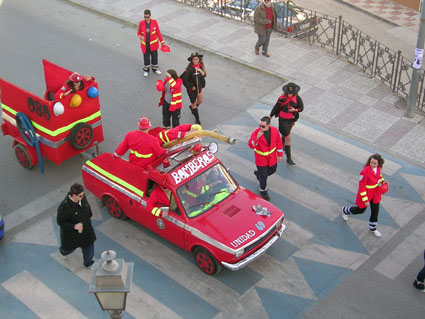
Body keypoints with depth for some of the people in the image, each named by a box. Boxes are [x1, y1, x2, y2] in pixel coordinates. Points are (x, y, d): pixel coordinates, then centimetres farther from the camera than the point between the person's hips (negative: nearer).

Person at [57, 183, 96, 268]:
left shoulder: (82, 197, -21)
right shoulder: (65, 207, -39)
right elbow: (60, 221, -27)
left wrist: (89, 215, 17)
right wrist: (74, 226, -36)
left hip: (86, 228, 5)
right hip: (71, 232, -5)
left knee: (89, 245, 20)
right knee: (70, 247, 24)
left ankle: (88, 263, 48)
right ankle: (62, 251, 63)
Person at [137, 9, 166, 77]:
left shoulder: (154, 22, -9)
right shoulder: (141, 23, -9)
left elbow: (158, 32, -1)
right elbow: (139, 32, 5)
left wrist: (162, 42, 1)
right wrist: (140, 36, -19)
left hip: (153, 44, 0)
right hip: (145, 44, 0)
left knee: (154, 56, 14)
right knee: (146, 57, 10)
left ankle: (155, 68, 35)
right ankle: (146, 70, 30)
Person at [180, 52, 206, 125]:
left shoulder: (201, 65, -9)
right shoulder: (189, 68, -28)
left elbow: (204, 75, -4)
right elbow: (183, 79, -23)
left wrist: (200, 70, -25)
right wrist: (191, 86, -15)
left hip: (199, 86, 6)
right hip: (192, 88, -6)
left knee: (200, 101, 24)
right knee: (193, 102, 9)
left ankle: (192, 107, 56)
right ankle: (197, 119, 27)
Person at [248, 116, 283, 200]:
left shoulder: (274, 130, -13)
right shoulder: (256, 132, -23)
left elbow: (279, 142, 0)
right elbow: (251, 145, -23)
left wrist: (280, 154, 4)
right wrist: (257, 138, -40)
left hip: (272, 157, 4)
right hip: (261, 158, -4)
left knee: (272, 170, 23)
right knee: (263, 175, 5)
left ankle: (258, 173, 51)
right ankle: (263, 191, 28)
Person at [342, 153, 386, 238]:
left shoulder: (378, 168, -12)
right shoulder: (365, 171, -34)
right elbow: (361, 186, -27)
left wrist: (382, 180, -5)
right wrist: (365, 200, -24)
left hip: (375, 193, 6)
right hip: (365, 193, -6)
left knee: (375, 211, 16)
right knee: (361, 210, 17)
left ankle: (372, 228, 41)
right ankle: (345, 211, 48)